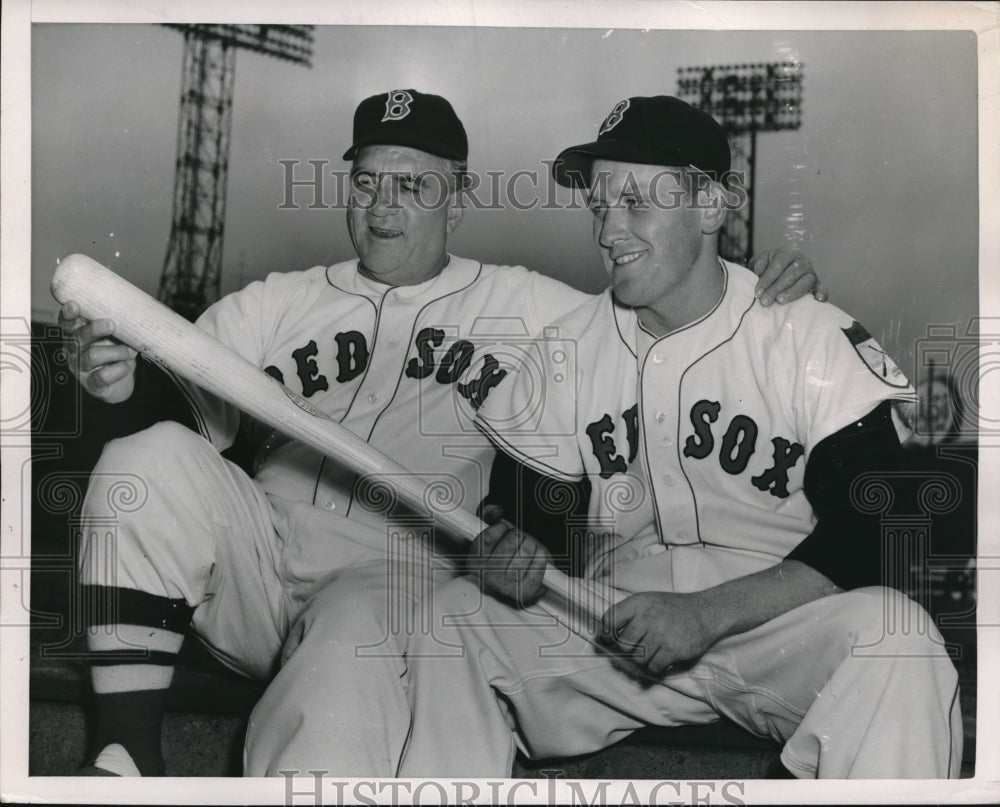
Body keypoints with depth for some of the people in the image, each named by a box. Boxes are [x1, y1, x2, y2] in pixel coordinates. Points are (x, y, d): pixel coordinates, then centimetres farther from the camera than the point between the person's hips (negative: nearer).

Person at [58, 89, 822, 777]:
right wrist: (125, 380, -16)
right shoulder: (278, 302, 17)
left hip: (393, 569, -3)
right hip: (261, 554, 4)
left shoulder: (521, 305, 13)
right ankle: (130, 759, -21)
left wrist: (767, 295, -10)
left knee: (349, 657, -38)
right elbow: (195, 407, 7)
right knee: (155, 457, -25)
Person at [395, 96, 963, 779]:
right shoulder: (572, 344, 6)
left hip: (780, 629, -3)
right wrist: (504, 545, -15)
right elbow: (524, 499, 11)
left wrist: (709, 613, -25)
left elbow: (866, 535, -14)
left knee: (894, 635, -33)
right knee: (454, 613, -12)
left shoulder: (809, 333, -8)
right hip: (613, 632, 4)